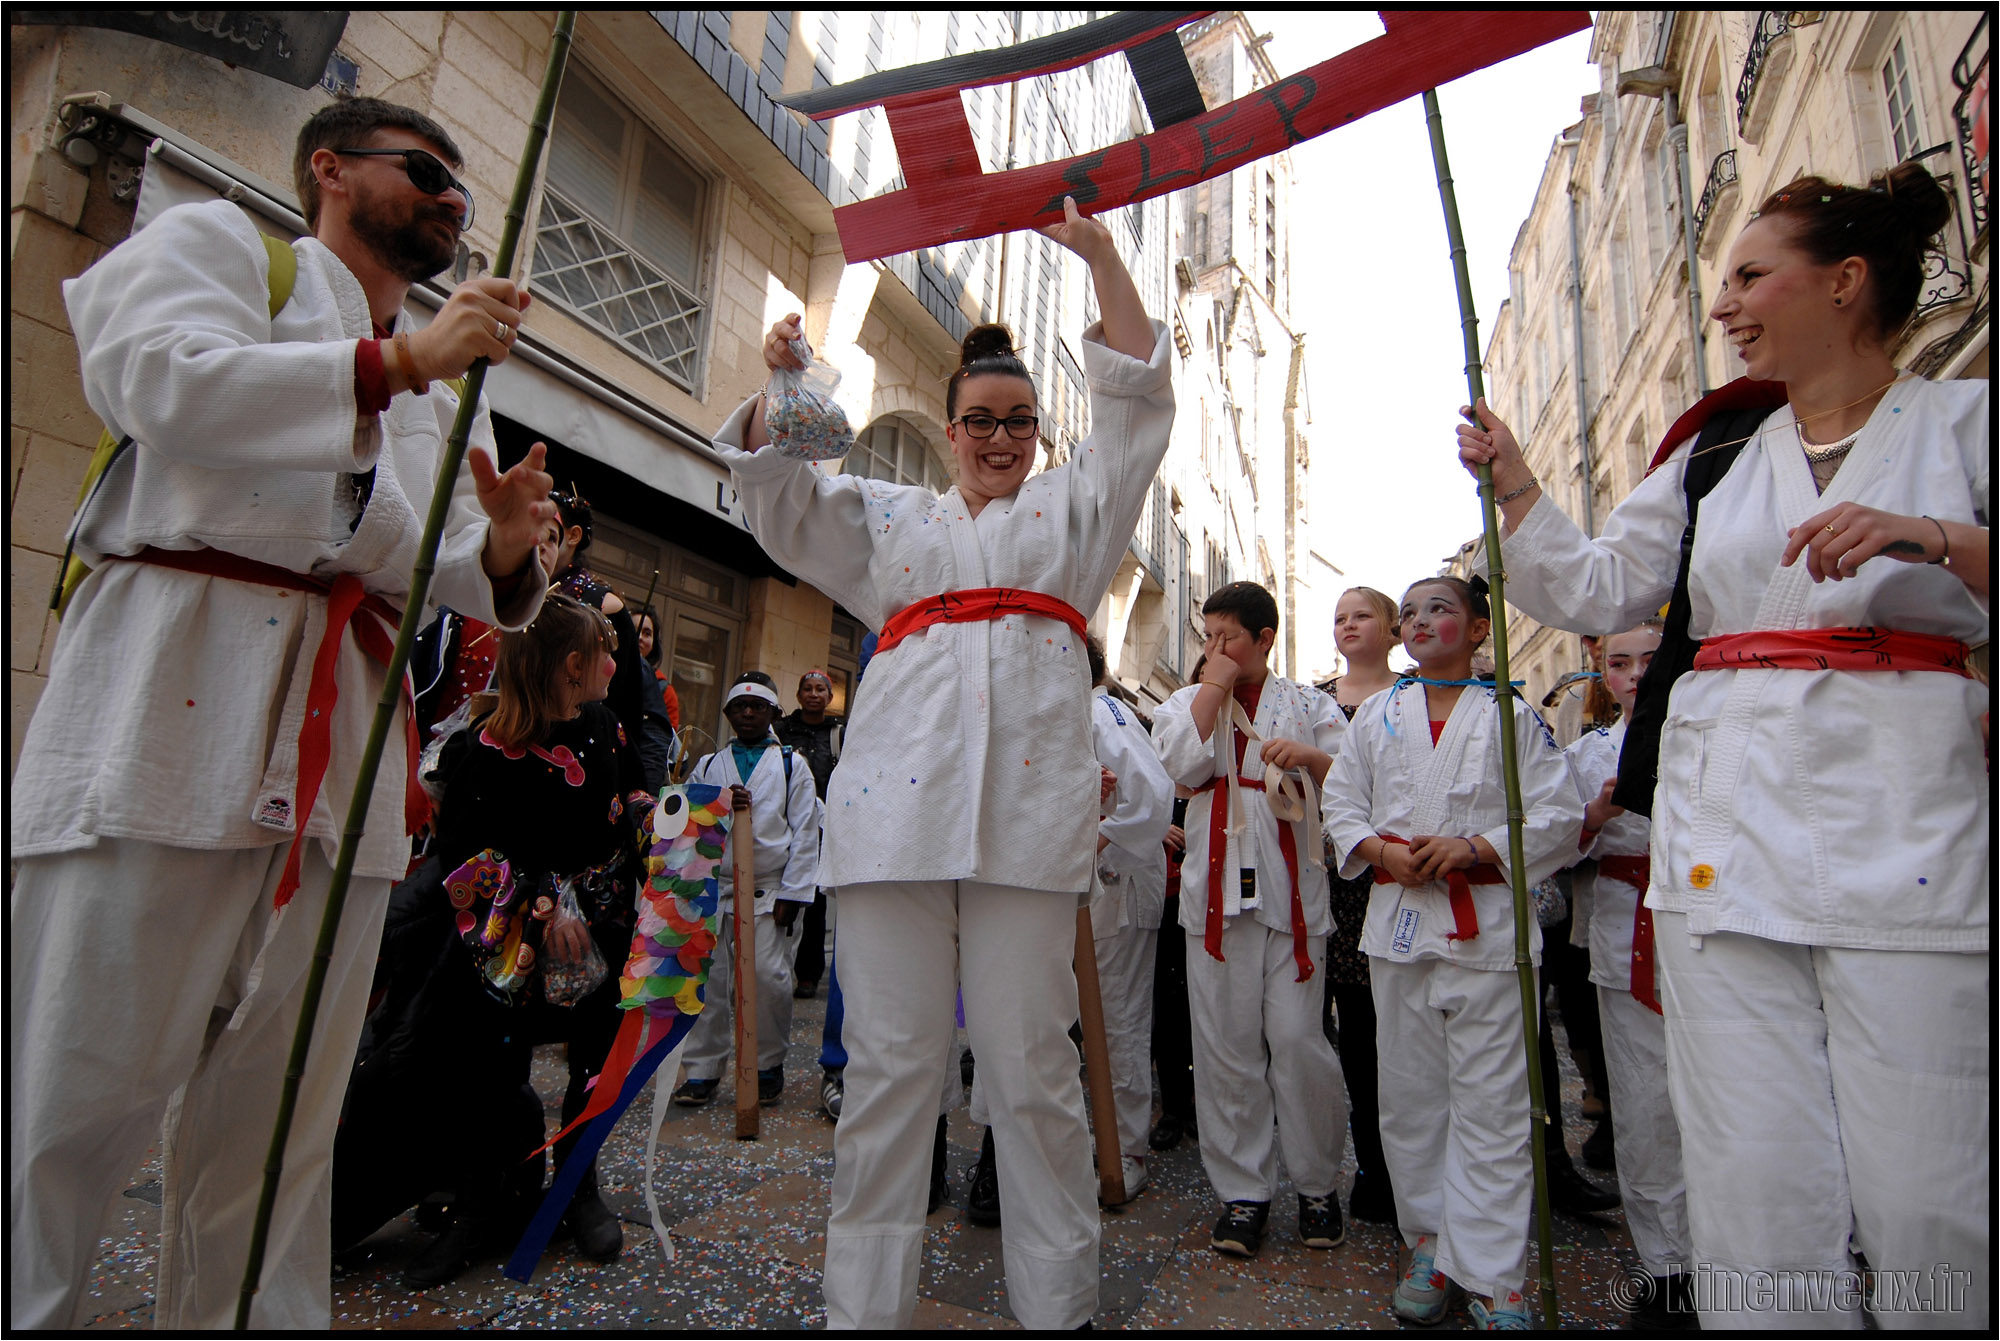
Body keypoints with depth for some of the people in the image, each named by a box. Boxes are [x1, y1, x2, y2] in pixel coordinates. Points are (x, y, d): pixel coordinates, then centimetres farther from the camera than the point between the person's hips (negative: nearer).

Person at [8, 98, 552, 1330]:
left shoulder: (447, 380, 26)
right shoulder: (217, 240, 13)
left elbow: (466, 579, 17)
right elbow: (156, 375, -10)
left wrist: (506, 541, -5)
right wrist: (393, 362, -12)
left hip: (350, 743, 5)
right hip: (177, 696, -5)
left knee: (280, 1116, 9)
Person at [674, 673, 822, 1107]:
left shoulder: (791, 765, 7)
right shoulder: (708, 766, 15)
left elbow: (805, 833, 2)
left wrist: (792, 894, -5)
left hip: (768, 888, -2)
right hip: (712, 884, 3)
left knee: (767, 975, -8)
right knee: (707, 976, 3)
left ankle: (769, 1065, 12)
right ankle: (703, 1068, 18)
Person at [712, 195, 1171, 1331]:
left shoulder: (1071, 509, 22)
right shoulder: (891, 518, 26)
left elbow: (1139, 401, 14)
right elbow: (777, 492, 18)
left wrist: (1102, 256, 7)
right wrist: (780, 385, 1)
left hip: (1027, 809, -1)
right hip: (899, 801, 2)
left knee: (1032, 1063, 0)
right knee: (889, 1063, 2)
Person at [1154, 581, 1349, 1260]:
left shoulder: (1309, 704, 12)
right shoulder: (1187, 702, 14)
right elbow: (1185, 764, -7)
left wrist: (1312, 756, -14)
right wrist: (1215, 686, -4)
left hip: (1292, 889, -1)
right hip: (1217, 888, 1)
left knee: (1297, 1040, -2)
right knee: (1227, 1046, 4)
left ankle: (1317, 1184, 19)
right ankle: (1244, 1190, 17)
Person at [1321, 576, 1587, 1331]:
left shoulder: (1510, 715, 2)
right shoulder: (1377, 715, 11)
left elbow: (1557, 817, -2)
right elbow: (1342, 803, 10)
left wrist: (1472, 848, -15)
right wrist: (1383, 851, -8)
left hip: (1485, 926, -3)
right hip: (1399, 921, 3)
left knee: (1490, 1105, 1)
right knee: (1409, 1097, 10)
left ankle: (1493, 1278, 12)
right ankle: (1429, 1244, 26)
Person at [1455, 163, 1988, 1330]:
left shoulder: (1964, 421, 7)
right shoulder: (1718, 450, 17)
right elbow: (1595, 593, 14)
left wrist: (1934, 540, -16)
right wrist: (1516, 490, 5)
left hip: (1906, 818, -2)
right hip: (1729, 819, 3)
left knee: (1929, 1202, -2)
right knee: (1756, 1189, 4)